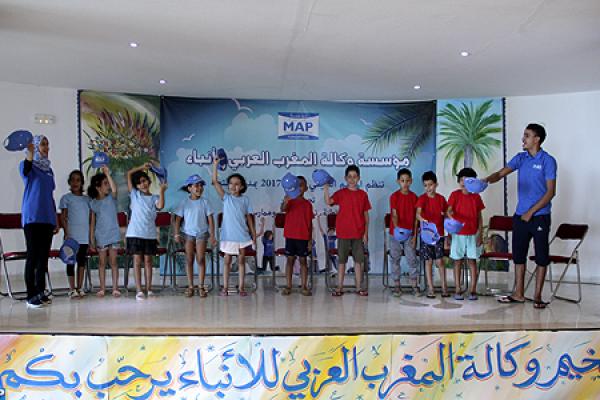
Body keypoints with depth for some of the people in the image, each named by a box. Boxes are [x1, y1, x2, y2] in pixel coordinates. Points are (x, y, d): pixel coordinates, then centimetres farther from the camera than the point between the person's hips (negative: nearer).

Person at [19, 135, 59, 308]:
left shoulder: (48, 169, 17)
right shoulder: (29, 165, -1)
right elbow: (25, 171, -28)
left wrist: (56, 219, 19)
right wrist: (30, 154, -48)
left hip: (47, 218, 6)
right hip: (32, 217, -6)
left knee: (43, 256, 7)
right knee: (32, 256, -6)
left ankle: (40, 292, 15)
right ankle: (31, 296, -2)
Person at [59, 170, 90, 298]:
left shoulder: (87, 199, 12)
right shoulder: (66, 198, 1)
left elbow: (91, 217, 12)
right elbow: (63, 217, -3)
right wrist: (66, 233, -12)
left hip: (84, 236, 4)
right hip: (72, 236, -4)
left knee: (82, 261, 6)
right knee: (71, 261, -1)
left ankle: (79, 288, 13)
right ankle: (72, 289, 3)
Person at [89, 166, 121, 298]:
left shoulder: (111, 198, 2)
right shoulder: (93, 203, 3)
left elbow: (114, 189, -23)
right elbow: (92, 222, 5)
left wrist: (107, 173, -21)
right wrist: (91, 240, 2)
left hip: (113, 235, -1)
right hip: (100, 236, 1)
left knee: (113, 261, 3)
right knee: (102, 262, 5)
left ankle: (115, 288, 6)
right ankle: (102, 288, 11)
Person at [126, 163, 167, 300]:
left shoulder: (154, 198, 9)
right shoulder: (134, 195, 7)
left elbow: (160, 206, -15)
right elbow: (129, 174, 5)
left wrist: (161, 191, -13)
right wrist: (142, 167, 6)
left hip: (150, 234, 1)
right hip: (135, 233, -1)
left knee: (148, 260, 7)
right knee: (137, 260, -1)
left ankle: (148, 288, 12)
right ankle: (139, 290, -1)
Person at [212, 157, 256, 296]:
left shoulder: (245, 200, 1)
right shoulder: (226, 198, 0)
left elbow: (249, 218, 4)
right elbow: (215, 181, -8)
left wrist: (254, 235, 2)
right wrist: (215, 165, -14)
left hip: (242, 235, 0)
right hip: (228, 235, 0)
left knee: (241, 260, 7)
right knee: (227, 261, 7)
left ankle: (241, 287, 14)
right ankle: (225, 287, 13)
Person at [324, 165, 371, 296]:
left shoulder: (363, 194, 5)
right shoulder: (341, 193, -1)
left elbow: (366, 215, 6)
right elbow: (328, 202, -18)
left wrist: (366, 233, 1)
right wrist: (326, 189, -33)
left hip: (358, 233, 2)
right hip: (343, 233, -2)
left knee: (359, 260, 6)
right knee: (342, 260, 5)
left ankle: (359, 287, 15)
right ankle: (339, 287, 11)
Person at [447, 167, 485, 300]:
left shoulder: (476, 197, 4)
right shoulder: (455, 195, 0)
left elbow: (479, 217, 6)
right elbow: (449, 211, -5)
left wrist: (480, 234, 1)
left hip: (473, 234, 1)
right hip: (458, 234, -1)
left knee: (472, 261, 3)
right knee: (457, 261, 4)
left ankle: (473, 290, 8)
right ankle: (458, 290, 10)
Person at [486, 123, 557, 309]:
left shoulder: (548, 161, -8)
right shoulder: (520, 158, 8)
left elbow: (550, 192, -10)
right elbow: (501, 173, -2)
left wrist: (531, 212, -13)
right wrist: (487, 180, -24)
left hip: (540, 216, -5)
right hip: (520, 215, 5)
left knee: (541, 257, 3)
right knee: (518, 255, 9)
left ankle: (537, 296, 11)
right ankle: (518, 294, 19)